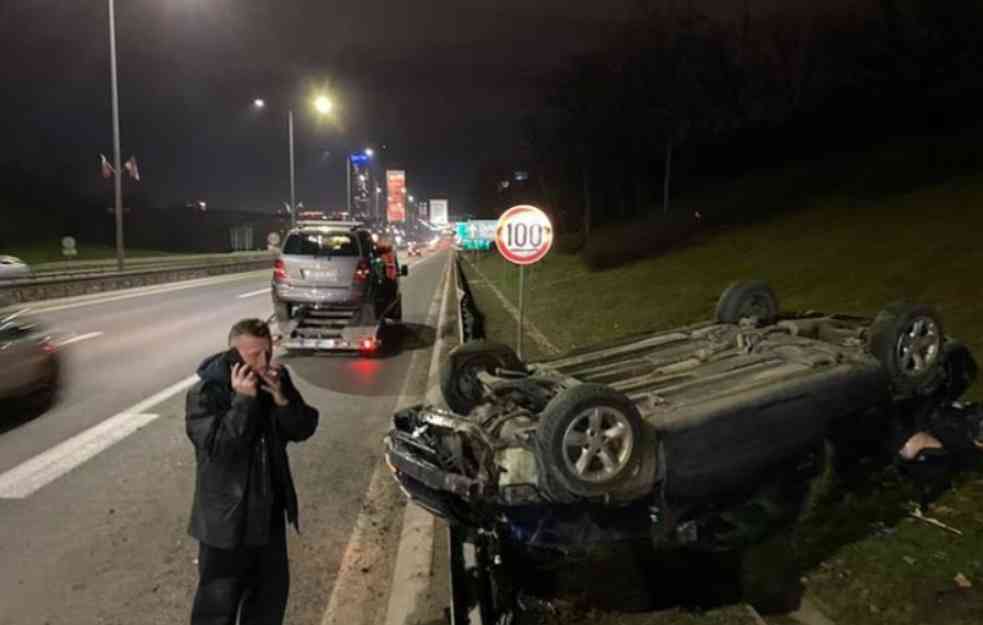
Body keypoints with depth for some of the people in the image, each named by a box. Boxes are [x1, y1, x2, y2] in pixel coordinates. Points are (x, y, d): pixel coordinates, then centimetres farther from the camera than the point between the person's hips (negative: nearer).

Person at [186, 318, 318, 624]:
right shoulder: (205, 393, -19)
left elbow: (304, 429, -4)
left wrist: (282, 400, -20)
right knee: (219, 599, 7)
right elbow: (218, 449, -27)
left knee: (272, 588, 22)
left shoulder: (276, 380, -3)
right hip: (226, 515, -5)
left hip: (270, 510, 6)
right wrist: (242, 401, -31)